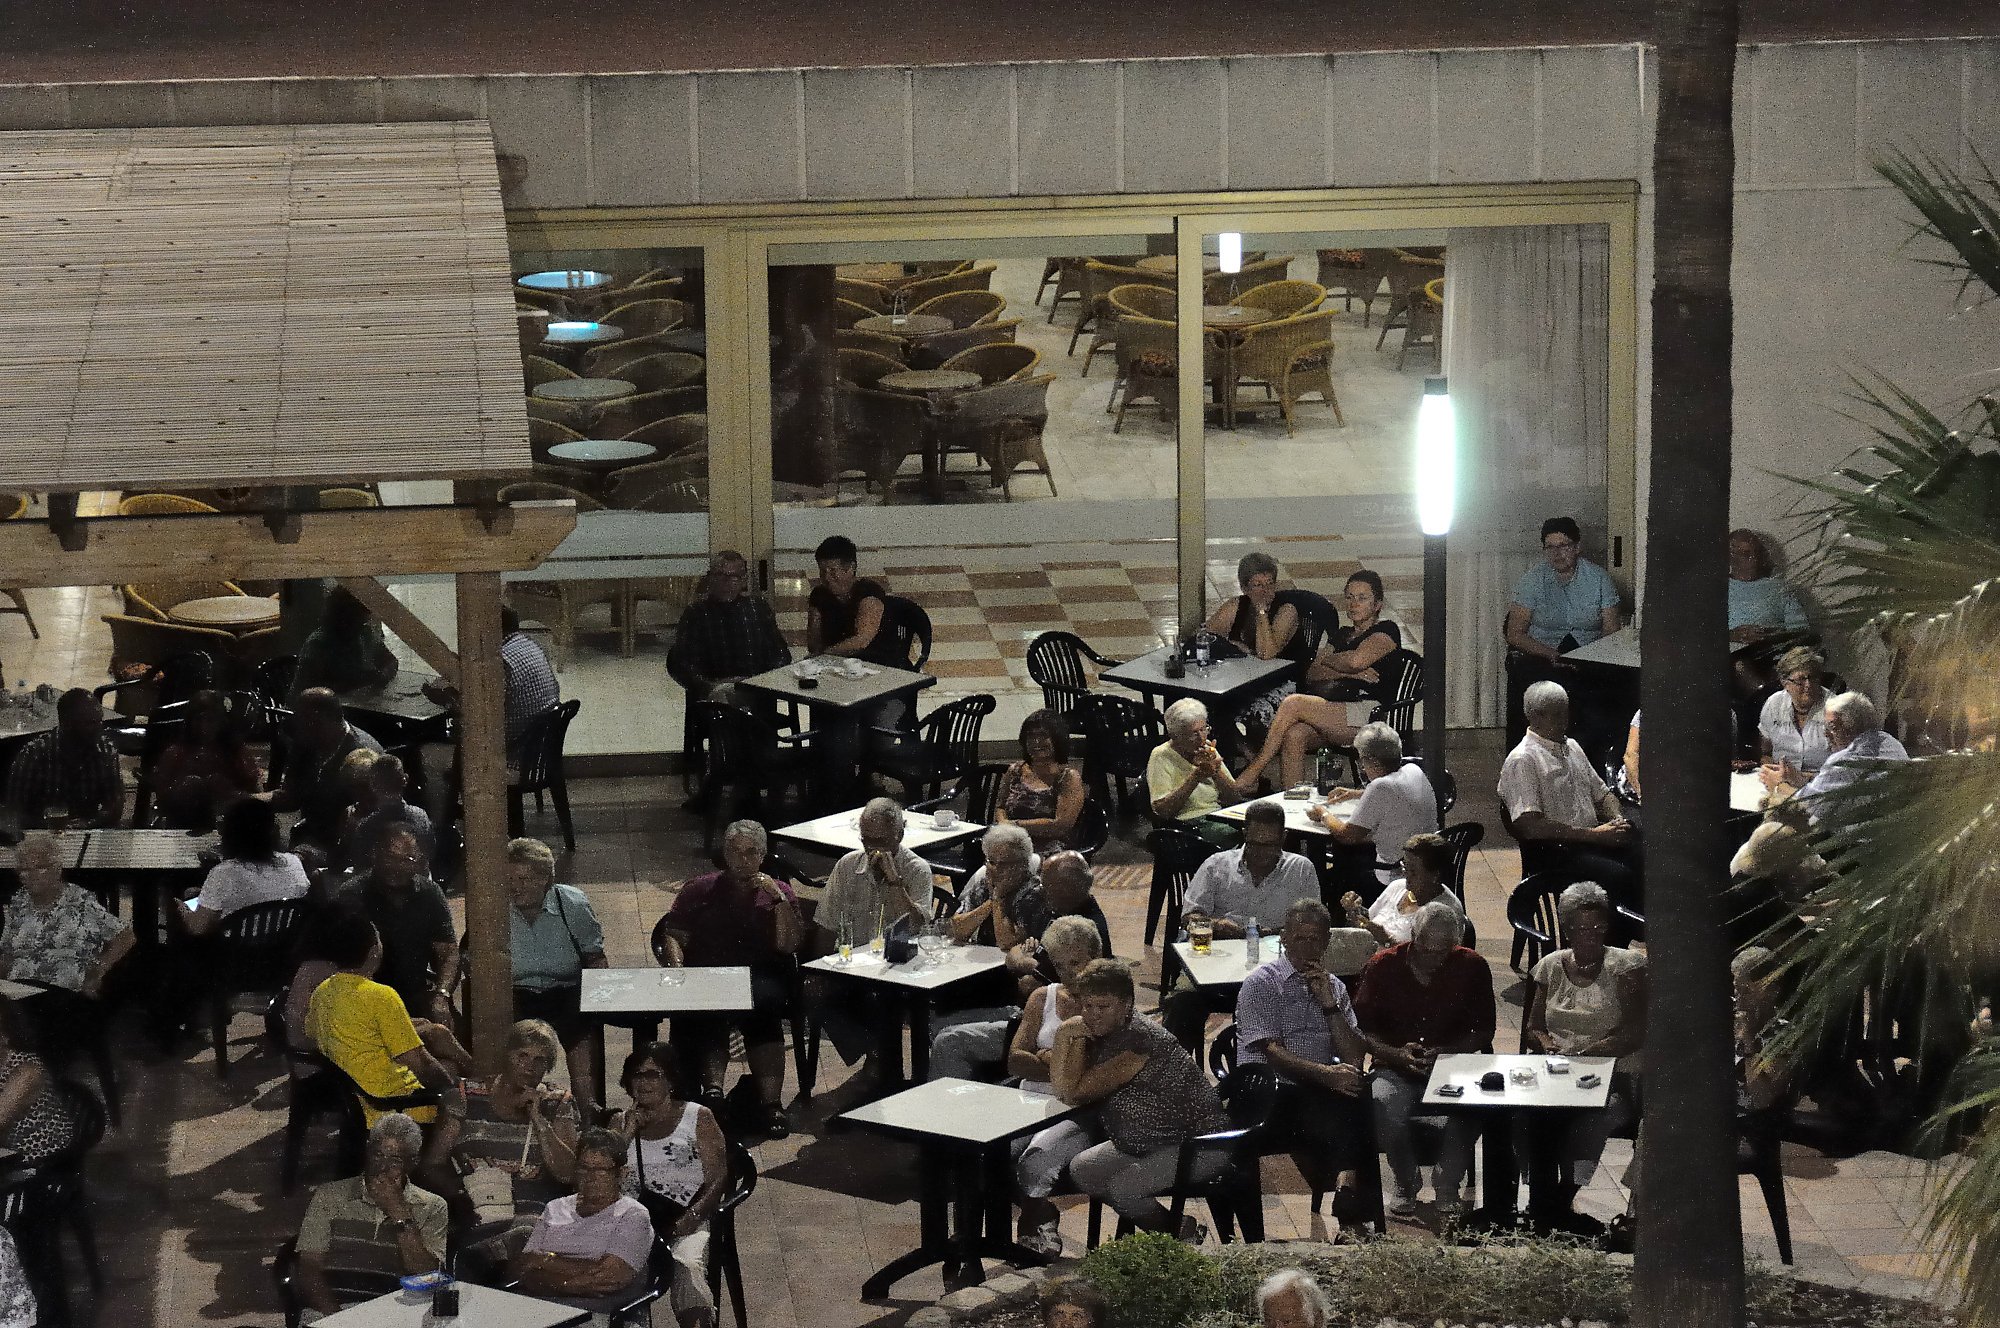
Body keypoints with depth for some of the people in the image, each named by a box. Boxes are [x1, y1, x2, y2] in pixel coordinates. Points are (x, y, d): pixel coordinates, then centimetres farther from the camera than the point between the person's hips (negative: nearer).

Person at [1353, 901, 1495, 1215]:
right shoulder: (1383, 966, -2)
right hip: (1396, 1068, 0)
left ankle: (1448, 1186, -4)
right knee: (1387, 1114, -34)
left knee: (1462, 1118, -34)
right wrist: (1397, 1054, -16)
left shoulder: (1472, 967, 0)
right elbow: (1362, 1030, 2)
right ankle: (1405, 1184, -3)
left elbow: (1484, 1031, 5)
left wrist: (1446, 1052, -13)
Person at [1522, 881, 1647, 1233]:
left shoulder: (1625, 966, 2)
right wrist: (1548, 1045, -6)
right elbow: (1534, 1027, 18)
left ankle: (1558, 1203, -23)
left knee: (1590, 1118, -38)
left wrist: (1583, 1054, -17)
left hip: (1615, 1078, -3)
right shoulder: (1552, 966, 15)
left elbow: (1636, 1033, -7)